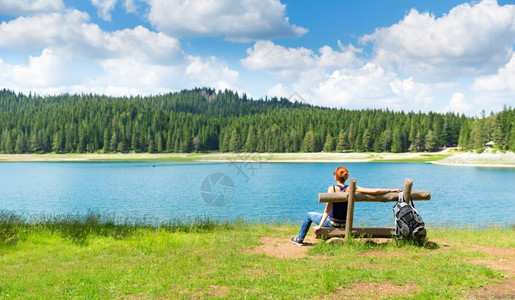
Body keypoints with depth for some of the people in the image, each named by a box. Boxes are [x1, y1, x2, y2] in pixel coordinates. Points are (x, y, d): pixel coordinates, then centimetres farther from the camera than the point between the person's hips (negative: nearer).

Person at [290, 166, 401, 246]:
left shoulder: (332, 188, -18)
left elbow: (328, 208, -23)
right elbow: (374, 191, -13)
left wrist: (320, 225, -22)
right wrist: (390, 190, -2)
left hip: (333, 222, -4)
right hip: (345, 224, 4)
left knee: (309, 215, 21)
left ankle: (299, 239, 32)